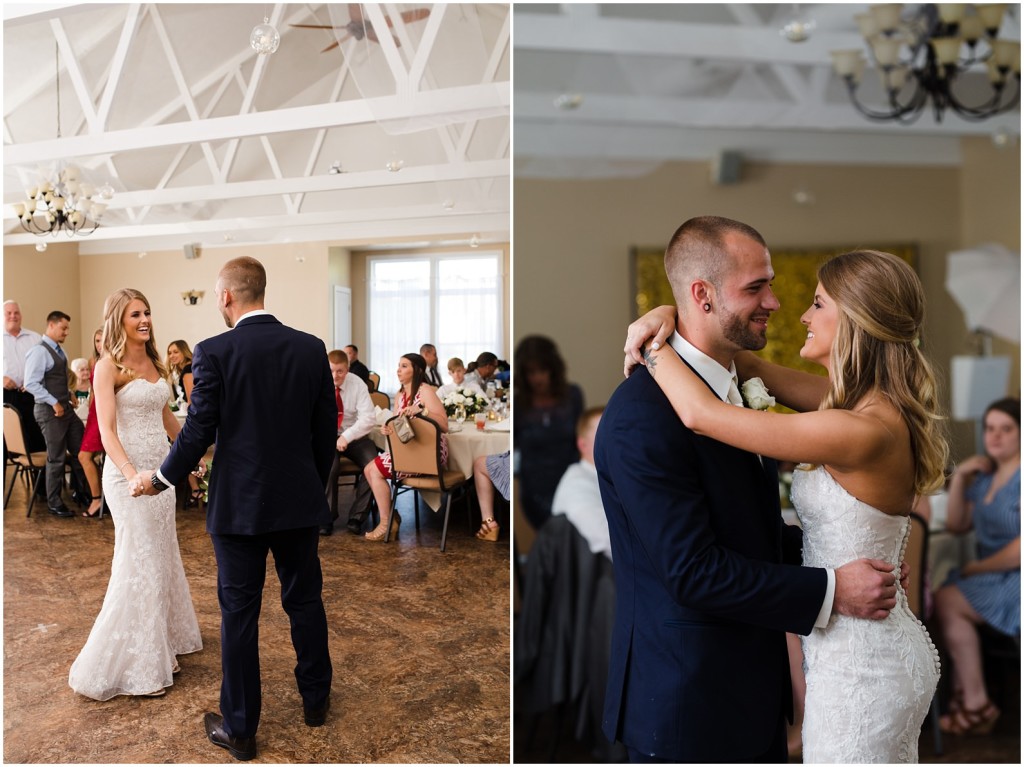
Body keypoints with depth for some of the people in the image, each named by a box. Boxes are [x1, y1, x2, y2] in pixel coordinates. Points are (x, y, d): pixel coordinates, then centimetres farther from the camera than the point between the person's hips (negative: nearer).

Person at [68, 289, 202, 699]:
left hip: (161, 468, 7)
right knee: (139, 564, -1)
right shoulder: (108, 366, -12)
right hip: (129, 472, -7)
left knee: (163, 558, 15)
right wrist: (132, 474, -34)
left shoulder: (152, 361, 8)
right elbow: (107, 431, -20)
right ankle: (134, 664, 12)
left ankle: (161, 645, 30)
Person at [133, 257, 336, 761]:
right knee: (305, 601, 18)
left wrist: (161, 479, 7)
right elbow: (326, 429, 2)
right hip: (299, 501, 3)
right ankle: (315, 700, 34)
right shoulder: (311, 347, -2)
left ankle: (240, 730, 21)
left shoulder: (214, 352, -12)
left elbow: (198, 432, -11)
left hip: (238, 506, -3)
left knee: (239, 614, 8)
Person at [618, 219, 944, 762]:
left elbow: (700, 413, -28)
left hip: (860, 672, -9)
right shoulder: (872, 404, 1)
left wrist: (654, 344, -12)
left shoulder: (866, 430, -27)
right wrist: (666, 327, -7)